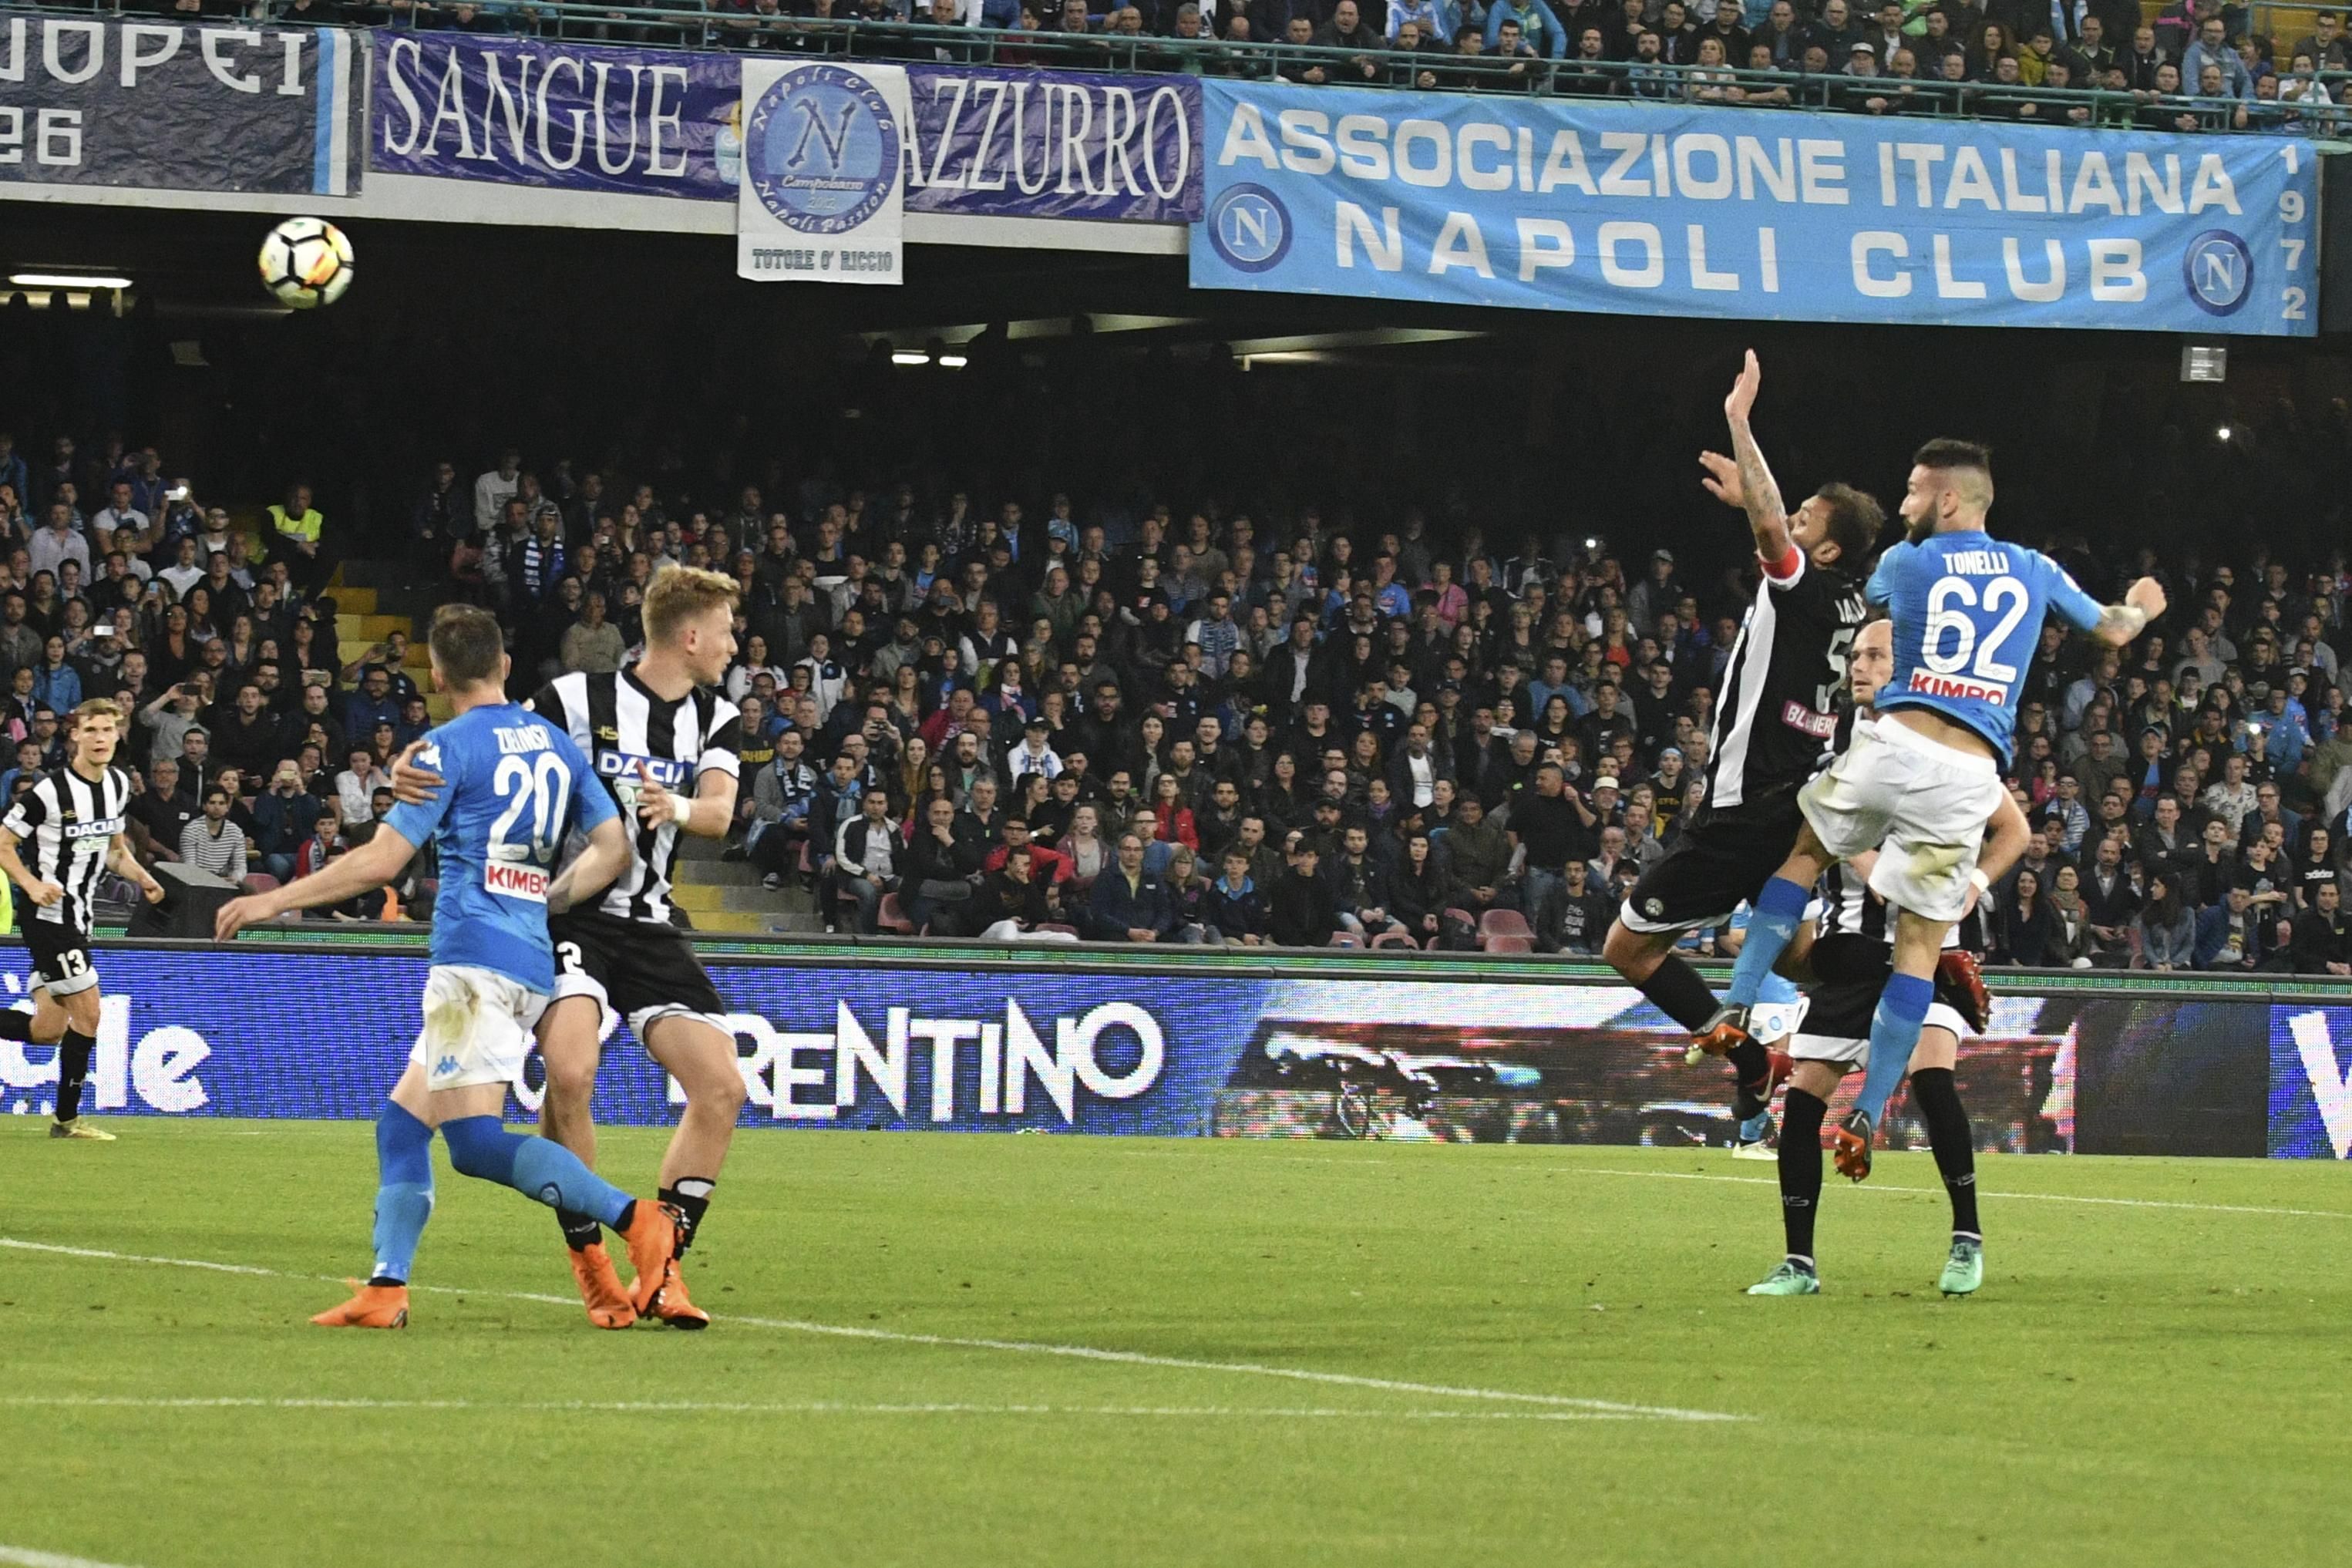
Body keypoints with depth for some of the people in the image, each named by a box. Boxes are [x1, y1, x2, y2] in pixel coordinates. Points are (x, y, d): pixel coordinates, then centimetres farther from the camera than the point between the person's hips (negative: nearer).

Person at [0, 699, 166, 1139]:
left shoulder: (118, 784, 8)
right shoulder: (51, 791, -16)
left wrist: (142, 877, 3)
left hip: (79, 917, 8)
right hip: (49, 917, -8)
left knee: (48, 1031, 7)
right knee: (87, 1013, -10)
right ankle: (67, 1118, 2)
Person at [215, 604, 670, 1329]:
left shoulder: (450, 747, -4)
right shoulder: (556, 744, 16)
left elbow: (380, 861, -8)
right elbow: (613, 848, 14)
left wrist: (271, 901, 0)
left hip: (474, 955, -8)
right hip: (532, 962, 8)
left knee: (475, 1142, -15)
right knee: (403, 1120, 13)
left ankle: (636, 1219, -26)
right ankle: (386, 1289, 5)